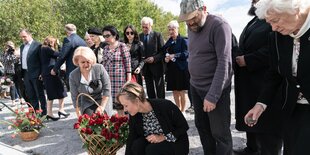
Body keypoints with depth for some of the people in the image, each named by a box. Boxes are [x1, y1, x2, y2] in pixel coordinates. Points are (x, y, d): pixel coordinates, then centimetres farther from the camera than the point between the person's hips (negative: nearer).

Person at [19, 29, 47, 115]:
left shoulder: (37, 45, -8)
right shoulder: (22, 47, 16)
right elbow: (22, 60, 17)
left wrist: (42, 73, -16)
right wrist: (22, 73, 11)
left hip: (36, 74, -7)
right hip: (26, 74, 7)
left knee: (40, 94, 3)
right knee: (30, 95, 11)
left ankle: (44, 113, 11)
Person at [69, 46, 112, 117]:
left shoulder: (99, 68, -18)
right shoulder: (73, 76, -12)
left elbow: (107, 89, -13)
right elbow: (75, 98, -6)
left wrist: (102, 106, -15)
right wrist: (79, 116, -7)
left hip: (103, 101, -1)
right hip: (86, 103, 2)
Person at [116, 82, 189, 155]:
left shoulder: (165, 106, -28)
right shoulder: (134, 116, -13)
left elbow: (184, 127, -15)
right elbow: (131, 141, -7)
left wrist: (163, 137, -24)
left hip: (177, 144, -4)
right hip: (155, 143, 4)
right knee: (137, 146, -24)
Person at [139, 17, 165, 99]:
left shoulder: (157, 35, -4)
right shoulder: (139, 36, 7)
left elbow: (163, 51, -5)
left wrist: (154, 58, -18)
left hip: (156, 66, -4)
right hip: (145, 68, 4)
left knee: (160, 90, 5)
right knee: (149, 91, 11)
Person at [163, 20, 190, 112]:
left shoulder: (183, 40, -5)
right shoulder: (169, 41, 12)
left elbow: (186, 54, -13)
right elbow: (164, 52, 15)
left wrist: (174, 56, -21)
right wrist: (166, 58, -6)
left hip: (181, 69, -5)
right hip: (171, 69, 5)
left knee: (181, 92, 3)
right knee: (175, 91, 11)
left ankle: (183, 110, 17)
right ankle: (178, 109, 25)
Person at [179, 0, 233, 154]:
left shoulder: (219, 26, -16)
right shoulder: (191, 26, 7)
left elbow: (224, 63, -22)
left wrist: (212, 96, -25)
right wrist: (193, 81, 6)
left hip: (215, 90, -7)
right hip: (195, 86, 7)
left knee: (220, 132, 3)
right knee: (201, 126, 16)